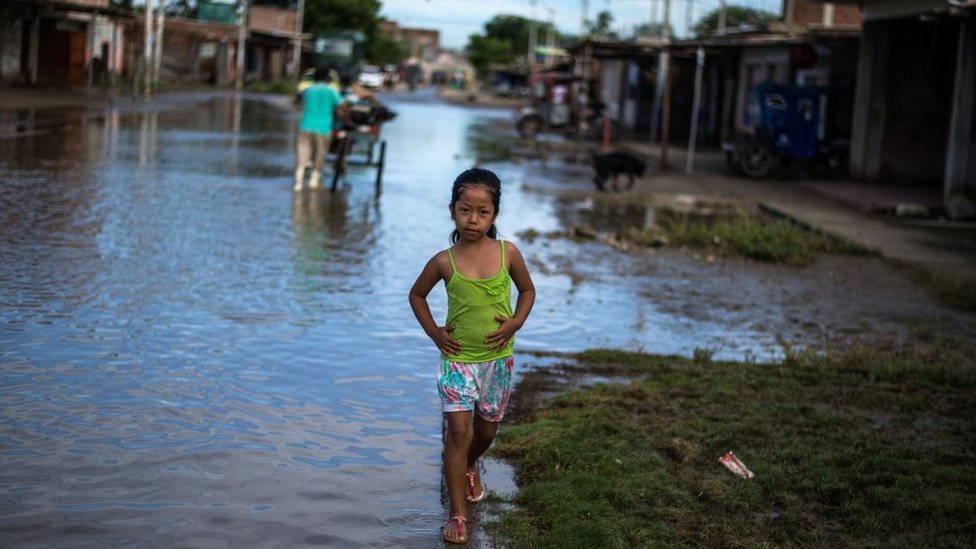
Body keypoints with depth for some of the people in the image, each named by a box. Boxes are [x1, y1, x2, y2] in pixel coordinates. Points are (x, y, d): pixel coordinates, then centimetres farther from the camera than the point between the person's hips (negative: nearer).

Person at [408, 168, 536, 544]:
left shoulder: (508, 253, -7)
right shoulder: (444, 262, -10)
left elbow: (527, 290, 9)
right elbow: (417, 294, 8)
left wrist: (516, 322, -7)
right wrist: (433, 332, -3)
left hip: (497, 359, 2)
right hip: (457, 359, -2)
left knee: (486, 430, 17)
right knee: (459, 431, -9)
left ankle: (469, 466, 52)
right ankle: (457, 515, -1)